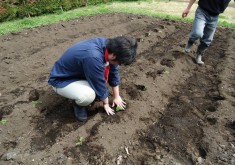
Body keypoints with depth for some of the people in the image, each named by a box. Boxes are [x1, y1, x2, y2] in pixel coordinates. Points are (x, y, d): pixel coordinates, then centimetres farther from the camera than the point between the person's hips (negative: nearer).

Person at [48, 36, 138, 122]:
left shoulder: (109, 45, -13)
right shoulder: (93, 57, -39)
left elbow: (114, 73, -1)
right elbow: (99, 84, -24)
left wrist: (117, 97, 7)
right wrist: (106, 103, -6)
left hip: (80, 73, 8)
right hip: (61, 80, -7)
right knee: (89, 96, -33)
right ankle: (79, 105, 1)